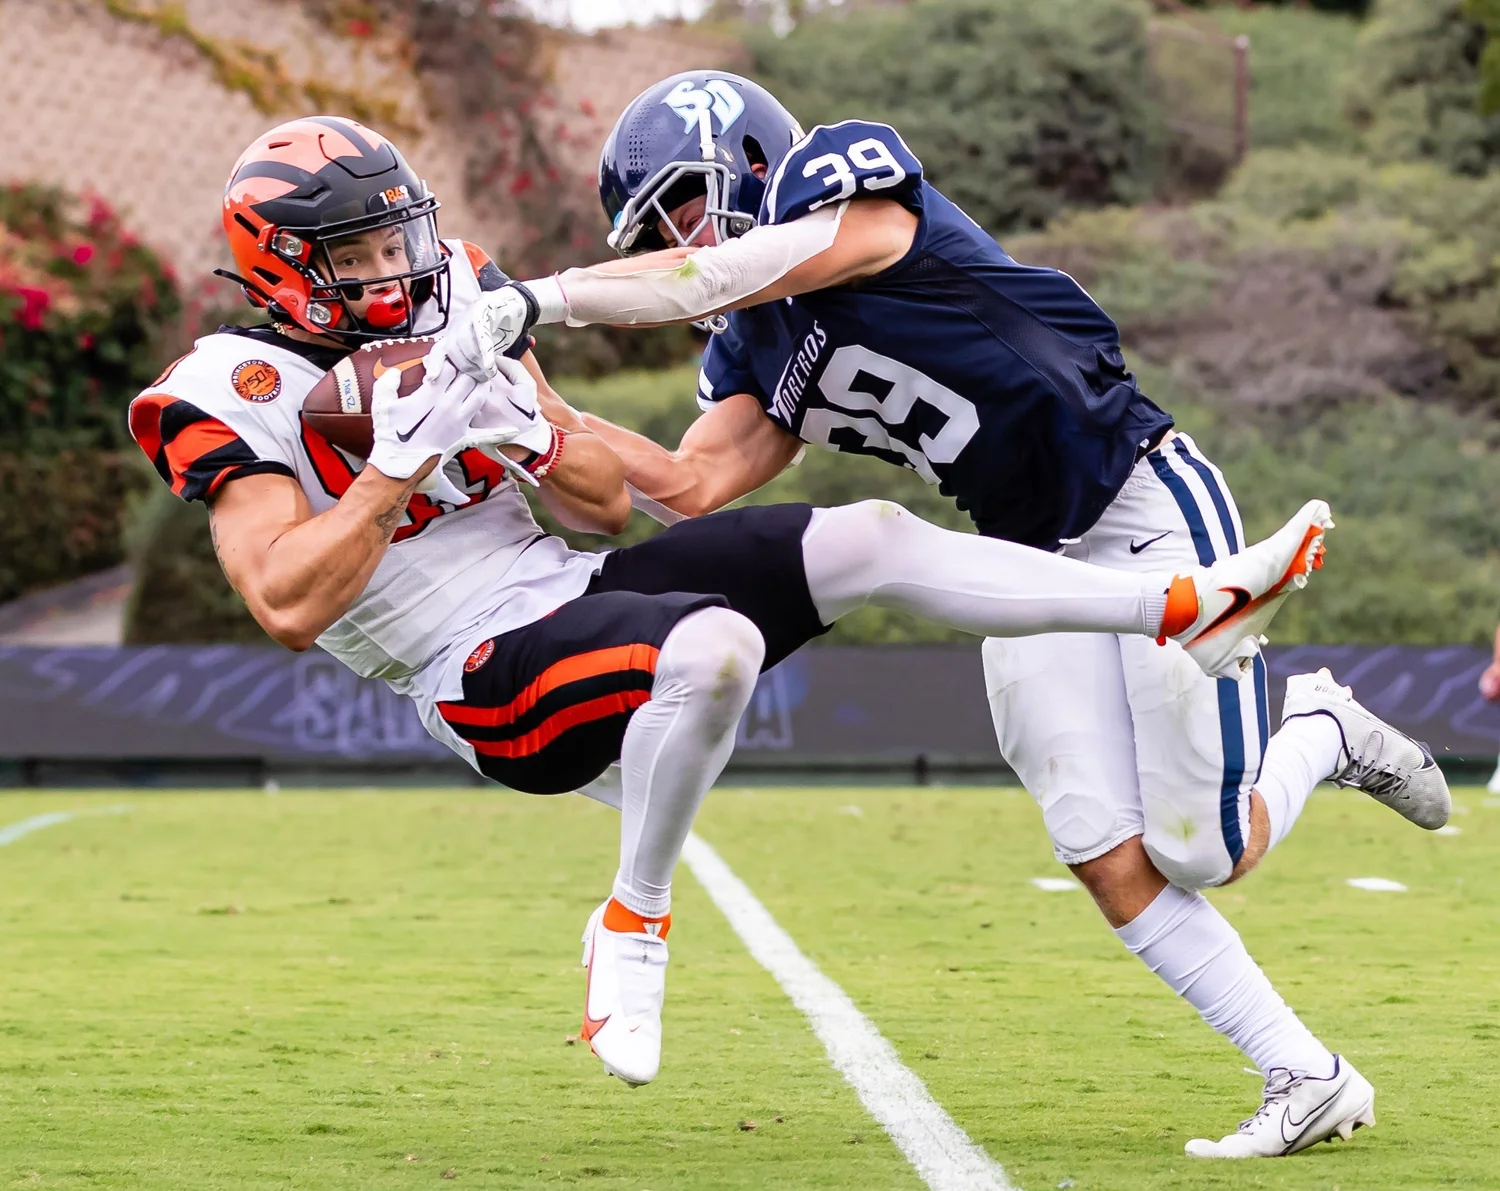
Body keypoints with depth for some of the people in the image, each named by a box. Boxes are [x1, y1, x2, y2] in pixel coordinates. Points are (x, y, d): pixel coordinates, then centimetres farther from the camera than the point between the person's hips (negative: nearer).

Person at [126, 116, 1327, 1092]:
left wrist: (524, 427, -10)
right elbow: (289, 606, -21)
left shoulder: (453, 304, 11)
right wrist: (403, 461, -24)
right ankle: (634, 929, -19)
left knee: (870, 538, -5)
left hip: (571, 592, 8)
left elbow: (610, 501, 10)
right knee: (716, 644, -36)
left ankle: (1188, 607, -3)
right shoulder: (241, 397, -9)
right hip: (494, 683, -7)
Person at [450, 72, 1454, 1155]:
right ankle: (1309, 1081, 4)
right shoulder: (756, 356, 10)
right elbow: (687, 487, -2)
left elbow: (718, 276, -26)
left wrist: (537, 298, -27)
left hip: (1145, 506, -8)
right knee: (1111, 860, -5)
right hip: (1031, 566, 8)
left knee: (1204, 854, -9)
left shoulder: (856, 188, -12)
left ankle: (1318, 733, 21)